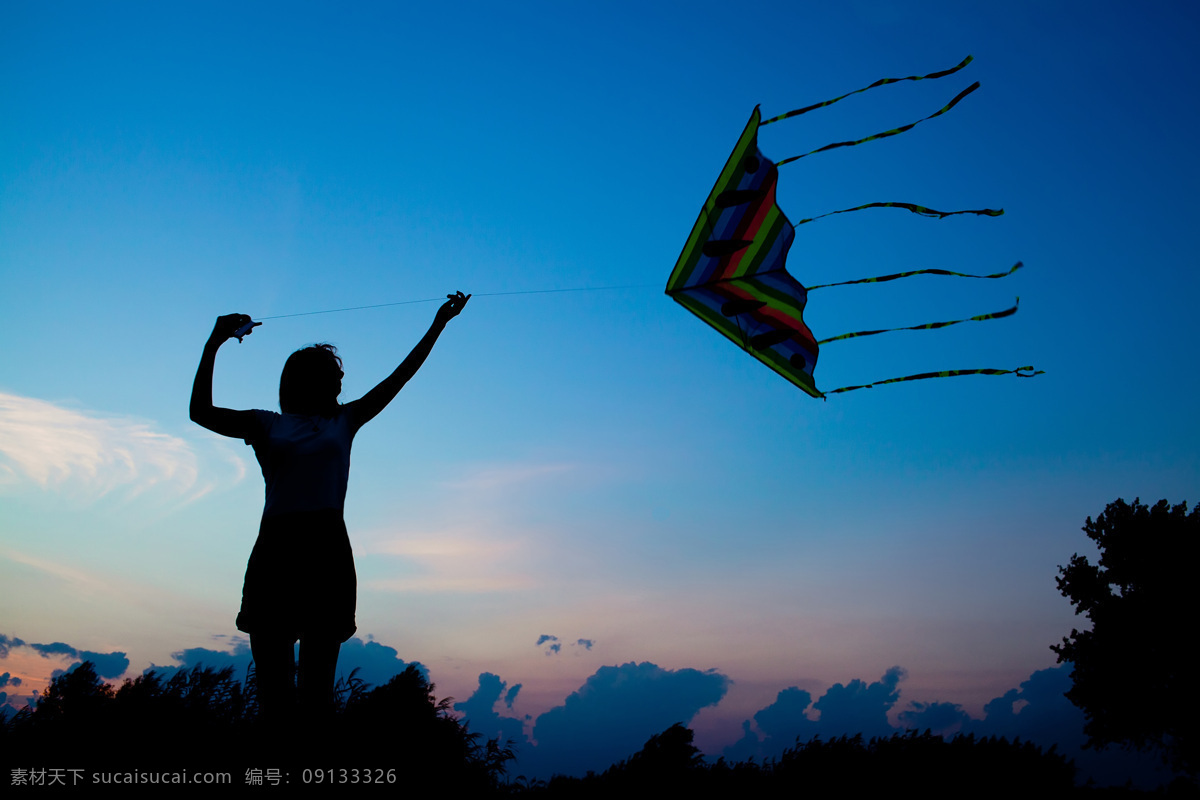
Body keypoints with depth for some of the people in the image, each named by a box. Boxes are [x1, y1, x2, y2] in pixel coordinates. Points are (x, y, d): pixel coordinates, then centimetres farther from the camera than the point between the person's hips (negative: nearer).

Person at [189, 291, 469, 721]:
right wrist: (213, 343, 1)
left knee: (317, 686, 0)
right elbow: (202, 412, 5)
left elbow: (398, 379, 18)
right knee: (272, 685, -2)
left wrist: (437, 325, 18)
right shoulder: (267, 425, 14)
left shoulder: (344, 421, 19)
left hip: (328, 552, 1)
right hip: (275, 550, -1)